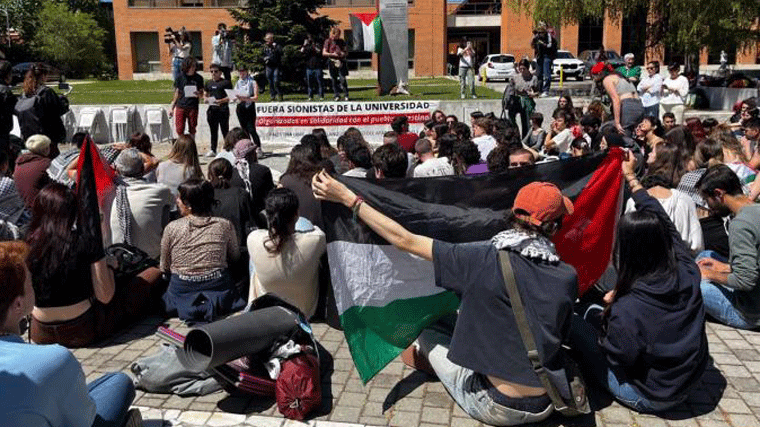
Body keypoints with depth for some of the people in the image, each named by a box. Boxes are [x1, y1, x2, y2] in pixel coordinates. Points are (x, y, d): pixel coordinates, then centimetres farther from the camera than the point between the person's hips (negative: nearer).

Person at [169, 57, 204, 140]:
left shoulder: (198, 78, 4)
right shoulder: (180, 77, 3)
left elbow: (201, 94, 10)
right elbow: (177, 93, 10)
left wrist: (198, 94, -15)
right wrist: (172, 108, 9)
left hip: (193, 108, 0)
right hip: (180, 106, 0)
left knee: (192, 130, 4)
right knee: (179, 130, -3)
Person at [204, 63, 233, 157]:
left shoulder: (226, 82, -2)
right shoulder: (208, 83, 15)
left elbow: (230, 96, -7)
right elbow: (205, 94, 24)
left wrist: (220, 101, -20)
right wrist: (206, 99, 1)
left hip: (223, 109, -5)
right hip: (212, 109, 5)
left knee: (225, 130, -3)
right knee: (213, 131, 9)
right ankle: (213, 150, 14)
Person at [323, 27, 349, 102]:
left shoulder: (341, 41, 12)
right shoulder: (328, 41, 5)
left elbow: (346, 52, 17)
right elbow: (324, 53, -1)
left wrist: (344, 54, -6)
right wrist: (332, 54, -14)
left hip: (341, 62, 1)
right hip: (332, 62, 0)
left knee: (342, 79, -9)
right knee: (334, 80, 1)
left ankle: (346, 95, -2)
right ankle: (337, 96, 9)